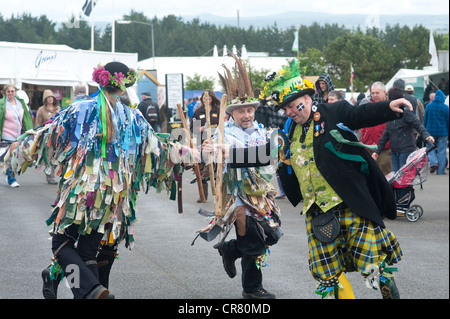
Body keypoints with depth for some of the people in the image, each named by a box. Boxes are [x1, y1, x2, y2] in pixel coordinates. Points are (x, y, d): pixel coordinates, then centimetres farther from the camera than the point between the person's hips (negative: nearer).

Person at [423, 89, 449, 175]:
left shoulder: (429, 106, 0)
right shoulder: (445, 107, -6)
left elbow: (425, 119, 6)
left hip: (430, 131, 1)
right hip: (443, 132, -1)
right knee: (442, 151, 3)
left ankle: (433, 162, -11)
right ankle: (440, 171, 2)